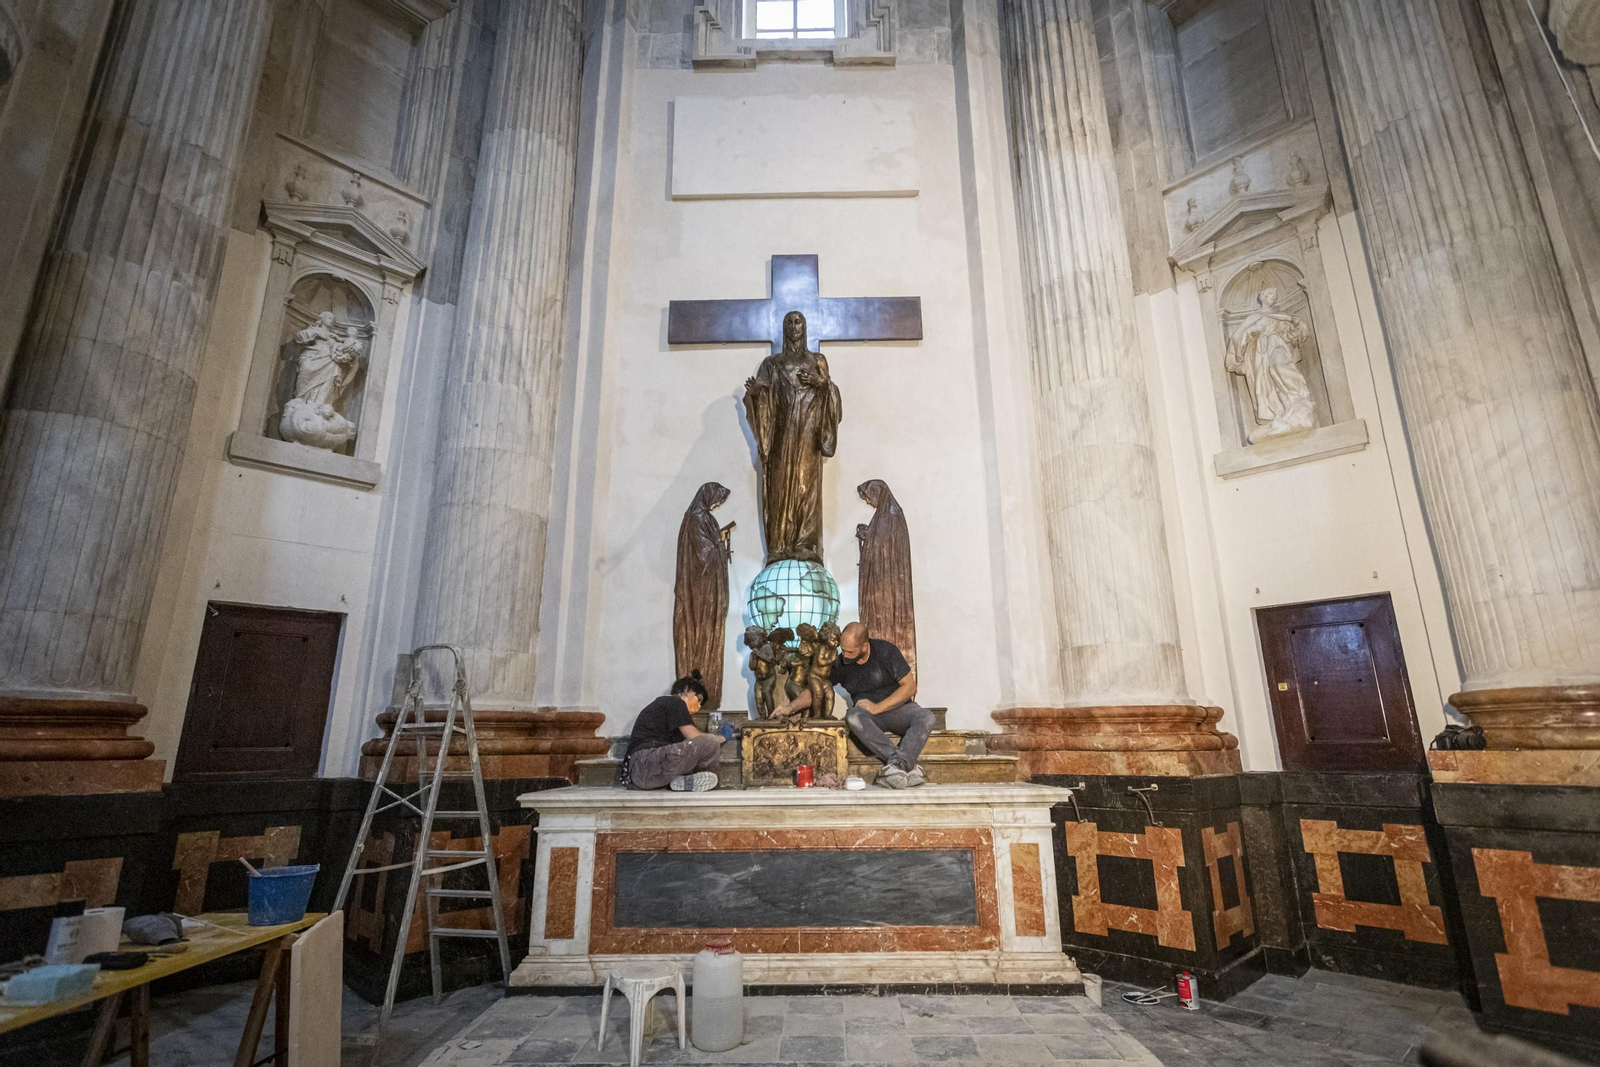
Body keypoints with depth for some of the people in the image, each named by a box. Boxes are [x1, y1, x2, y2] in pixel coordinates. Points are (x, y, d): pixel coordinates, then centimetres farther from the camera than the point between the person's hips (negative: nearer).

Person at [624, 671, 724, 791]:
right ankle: (684, 780, 1)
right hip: (646, 764, -10)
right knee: (710, 743, -17)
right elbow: (694, 737, -6)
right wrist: (719, 739, 11)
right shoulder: (675, 703, 2)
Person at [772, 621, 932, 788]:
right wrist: (791, 707, -12)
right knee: (853, 716, -35)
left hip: (899, 708, -1)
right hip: (869, 714, 1)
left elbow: (910, 686, -10)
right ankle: (908, 766, -42)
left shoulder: (885, 651, -9)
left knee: (926, 717, -33)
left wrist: (878, 707, -18)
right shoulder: (840, 664, -1)